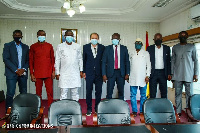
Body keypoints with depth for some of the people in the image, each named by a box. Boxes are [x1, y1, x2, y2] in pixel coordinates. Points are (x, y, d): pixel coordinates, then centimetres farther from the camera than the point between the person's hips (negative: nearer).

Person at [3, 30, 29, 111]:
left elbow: (28, 60, 12)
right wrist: (16, 70, -12)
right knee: (10, 93, -5)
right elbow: (5, 59, -5)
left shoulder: (25, 47, 14)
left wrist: (24, 69, -7)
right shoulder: (7, 46, 4)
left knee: (24, 93, 5)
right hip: (11, 73, -3)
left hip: (23, 73, 3)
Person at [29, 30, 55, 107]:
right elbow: (31, 61, 6)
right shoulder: (33, 47, 6)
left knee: (50, 92, 0)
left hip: (48, 73, 0)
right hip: (37, 74, 0)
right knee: (38, 92, 5)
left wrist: (53, 71, 1)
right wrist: (31, 74, 0)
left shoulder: (49, 46, 8)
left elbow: (52, 59, 9)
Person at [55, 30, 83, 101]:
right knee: (63, 93, 0)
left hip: (75, 73, 2)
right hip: (64, 73, -1)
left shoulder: (77, 46, 10)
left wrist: (81, 71, 7)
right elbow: (57, 60, 5)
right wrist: (57, 73, 1)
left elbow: (80, 59, 13)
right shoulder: (60, 46, 5)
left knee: (75, 92, 6)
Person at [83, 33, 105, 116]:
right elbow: (84, 60, 6)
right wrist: (83, 71, 2)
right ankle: (89, 109, 16)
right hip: (89, 72, 0)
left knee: (99, 91, 6)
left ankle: (97, 108, 21)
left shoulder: (102, 47, 4)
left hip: (99, 73, 1)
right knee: (89, 91, 3)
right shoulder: (86, 47, 5)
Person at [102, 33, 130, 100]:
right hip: (111, 72, -1)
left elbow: (127, 61, 7)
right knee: (109, 92, -1)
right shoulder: (107, 48, 3)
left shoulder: (124, 48, 6)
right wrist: (104, 74, -6)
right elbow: (104, 62, 2)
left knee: (121, 91, 8)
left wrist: (127, 73, -1)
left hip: (121, 73, 1)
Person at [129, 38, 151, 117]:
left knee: (143, 95, 3)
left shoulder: (146, 53, 9)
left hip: (142, 78, -1)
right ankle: (134, 111, 8)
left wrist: (147, 76, -4)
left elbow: (148, 65, 5)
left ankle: (142, 111, 12)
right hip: (133, 78, 2)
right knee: (133, 95, 0)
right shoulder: (131, 53, 15)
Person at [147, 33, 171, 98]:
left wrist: (169, 73, 0)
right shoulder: (149, 48, 5)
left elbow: (168, 62, 8)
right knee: (152, 93, 3)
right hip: (153, 73, -1)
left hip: (163, 73, 1)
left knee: (164, 92, 5)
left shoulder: (166, 48, 8)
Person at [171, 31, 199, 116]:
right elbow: (172, 61, 12)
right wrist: (172, 73, 5)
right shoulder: (175, 47, 12)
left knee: (189, 94, 0)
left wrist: (196, 74, -1)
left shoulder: (192, 47, 7)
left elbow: (196, 61, 6)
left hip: (188, 75, -1)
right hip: (177, 76, 2)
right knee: (178, 93, 3)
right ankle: (178, 111, 9)